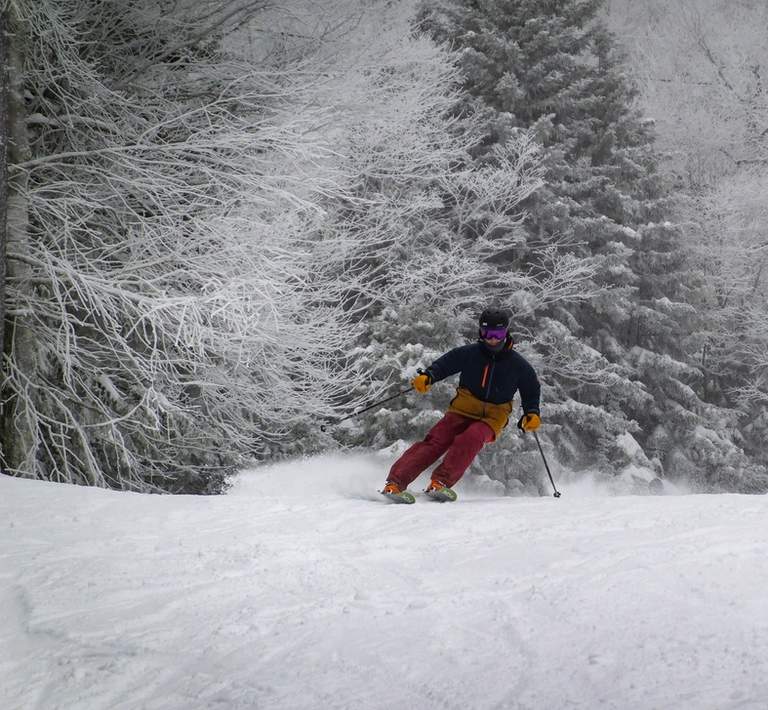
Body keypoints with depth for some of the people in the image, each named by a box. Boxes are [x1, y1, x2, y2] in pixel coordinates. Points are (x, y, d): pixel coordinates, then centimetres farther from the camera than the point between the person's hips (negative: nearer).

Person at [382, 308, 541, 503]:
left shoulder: (518, 365, 2)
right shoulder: (468, 354, 0)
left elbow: (531, 391, 13)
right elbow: (444, 364, -3)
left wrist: (532, 414, -4)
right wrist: (426, 377, -23)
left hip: (492, 419, 0)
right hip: (462, 411, 0)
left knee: (471, 438, -34)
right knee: (436, 441, -22)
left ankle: (440, 482, -39)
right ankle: (395, 483, -31)